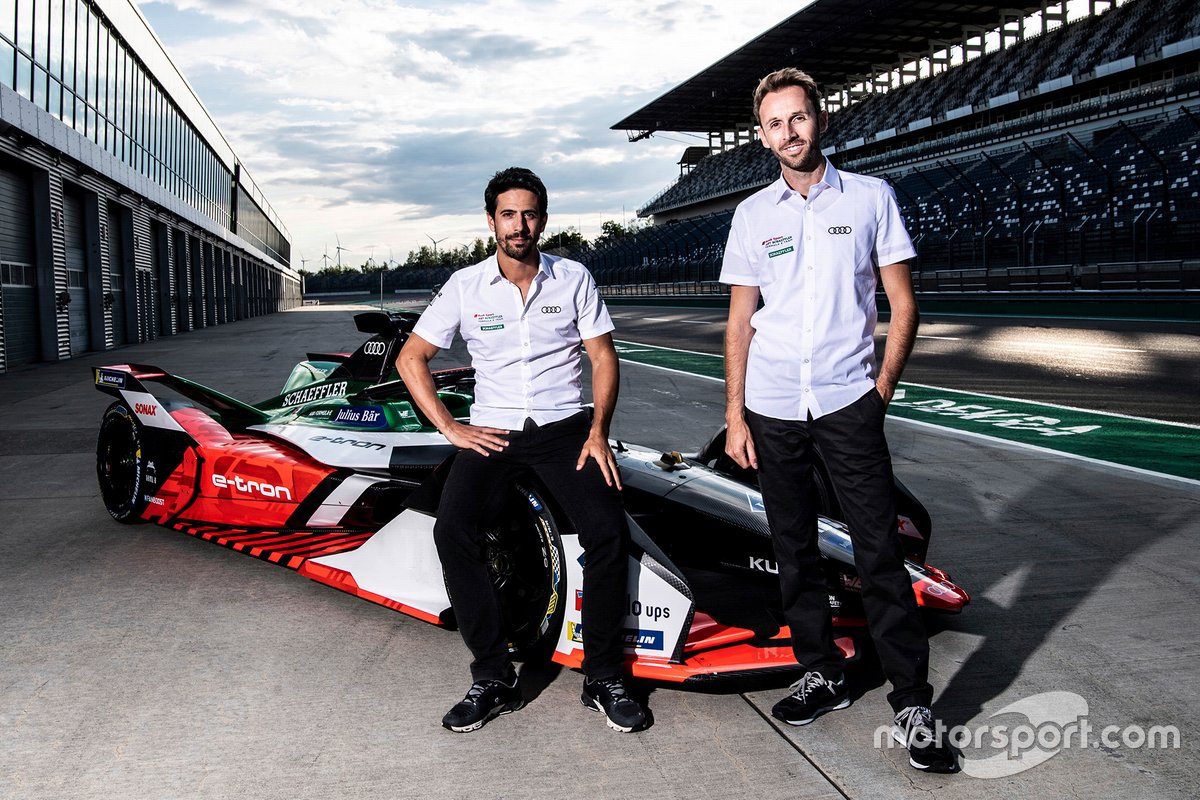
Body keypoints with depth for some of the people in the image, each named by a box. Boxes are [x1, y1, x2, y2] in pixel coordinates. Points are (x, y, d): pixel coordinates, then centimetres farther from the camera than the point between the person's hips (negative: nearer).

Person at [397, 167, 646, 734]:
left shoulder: (574, 279, 5)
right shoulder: (465, 286, 4)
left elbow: (603, 356, 5)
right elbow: (410, 358, 8)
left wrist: (597, 431, -9)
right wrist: (451, 428, -3)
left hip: (566, 426, 0)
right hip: (492, 431, 1)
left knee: (608, 530, -23)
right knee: (452, 531, -24)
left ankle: (604, 678, -7)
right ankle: (493, 680, -12)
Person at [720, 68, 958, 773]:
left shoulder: (870, 197, 4)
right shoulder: (752, 215, 10)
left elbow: (903, 304, 5)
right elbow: (741, 320, 11)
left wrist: (881, 389, -3)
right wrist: (734, 414, 5)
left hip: (849, 403, -2)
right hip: (771, 407, 3)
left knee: (880, 551, -5)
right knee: (795, 550, 9)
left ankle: (914, 703, 4)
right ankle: (823, 674, 23)